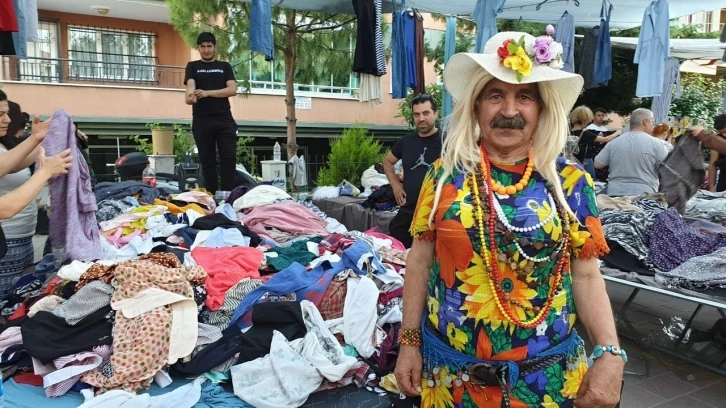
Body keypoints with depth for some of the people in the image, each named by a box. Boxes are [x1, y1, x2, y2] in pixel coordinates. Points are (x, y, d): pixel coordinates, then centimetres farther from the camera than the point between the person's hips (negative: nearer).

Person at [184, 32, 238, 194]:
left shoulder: (225, 66, 14)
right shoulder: (193, 66, 12)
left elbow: (232, 90, 0)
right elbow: (190, 85, -6)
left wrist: (208, 92, -11)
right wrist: (191, 96, -30)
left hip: (224, 119, 1)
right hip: (202, 120, 0)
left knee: (229, 157, -5)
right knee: (207, 159, 1)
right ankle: (211, 195, 6)